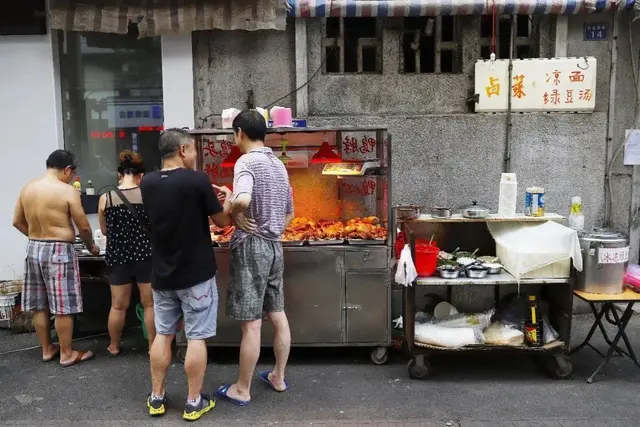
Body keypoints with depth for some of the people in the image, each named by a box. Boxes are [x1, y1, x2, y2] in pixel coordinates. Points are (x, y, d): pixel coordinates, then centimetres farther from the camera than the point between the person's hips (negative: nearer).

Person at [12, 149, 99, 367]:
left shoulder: (27, 188, 5)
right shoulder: (67, 191, -13)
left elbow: (17, 222, 12)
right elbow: (83, 227, -9)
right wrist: (91, 247, 8)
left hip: (33, 249, 7)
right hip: (59, 252, -7)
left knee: (39, 305, 14)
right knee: (63, 307, 2)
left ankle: (47, 349, 27)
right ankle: (67, 354, 11)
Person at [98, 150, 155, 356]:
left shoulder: (105, 199, -6)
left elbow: (104, 230, 6)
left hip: (118, 256, 2)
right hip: (146, 254, -1)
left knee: (118, 305, 15)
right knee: (150, 303, 11)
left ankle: (114, 346, 31)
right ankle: (153, 345, 19)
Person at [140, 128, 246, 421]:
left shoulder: (148, 183, 0)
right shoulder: (197, 180, -16)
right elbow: (222, 221, -5)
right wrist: (227, 199, 13)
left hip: (162, 274, 5)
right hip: (196, 275, -5)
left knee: (162, 335, 16)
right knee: (196, 338, 5)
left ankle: (156, 397, 26)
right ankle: (194, 402, 15)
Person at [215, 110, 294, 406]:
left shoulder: (246, 161, -13)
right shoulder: (278, 164, 13)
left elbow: (243, 200, -33)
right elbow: (289, 213, 19)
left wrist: (233, 214, -14)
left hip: (251, 246, -8)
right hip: (274, 246, 8)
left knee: (251, 324, -1)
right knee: (278, 316, 15)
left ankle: (242, 390, 12)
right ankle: (278, 377, 28)